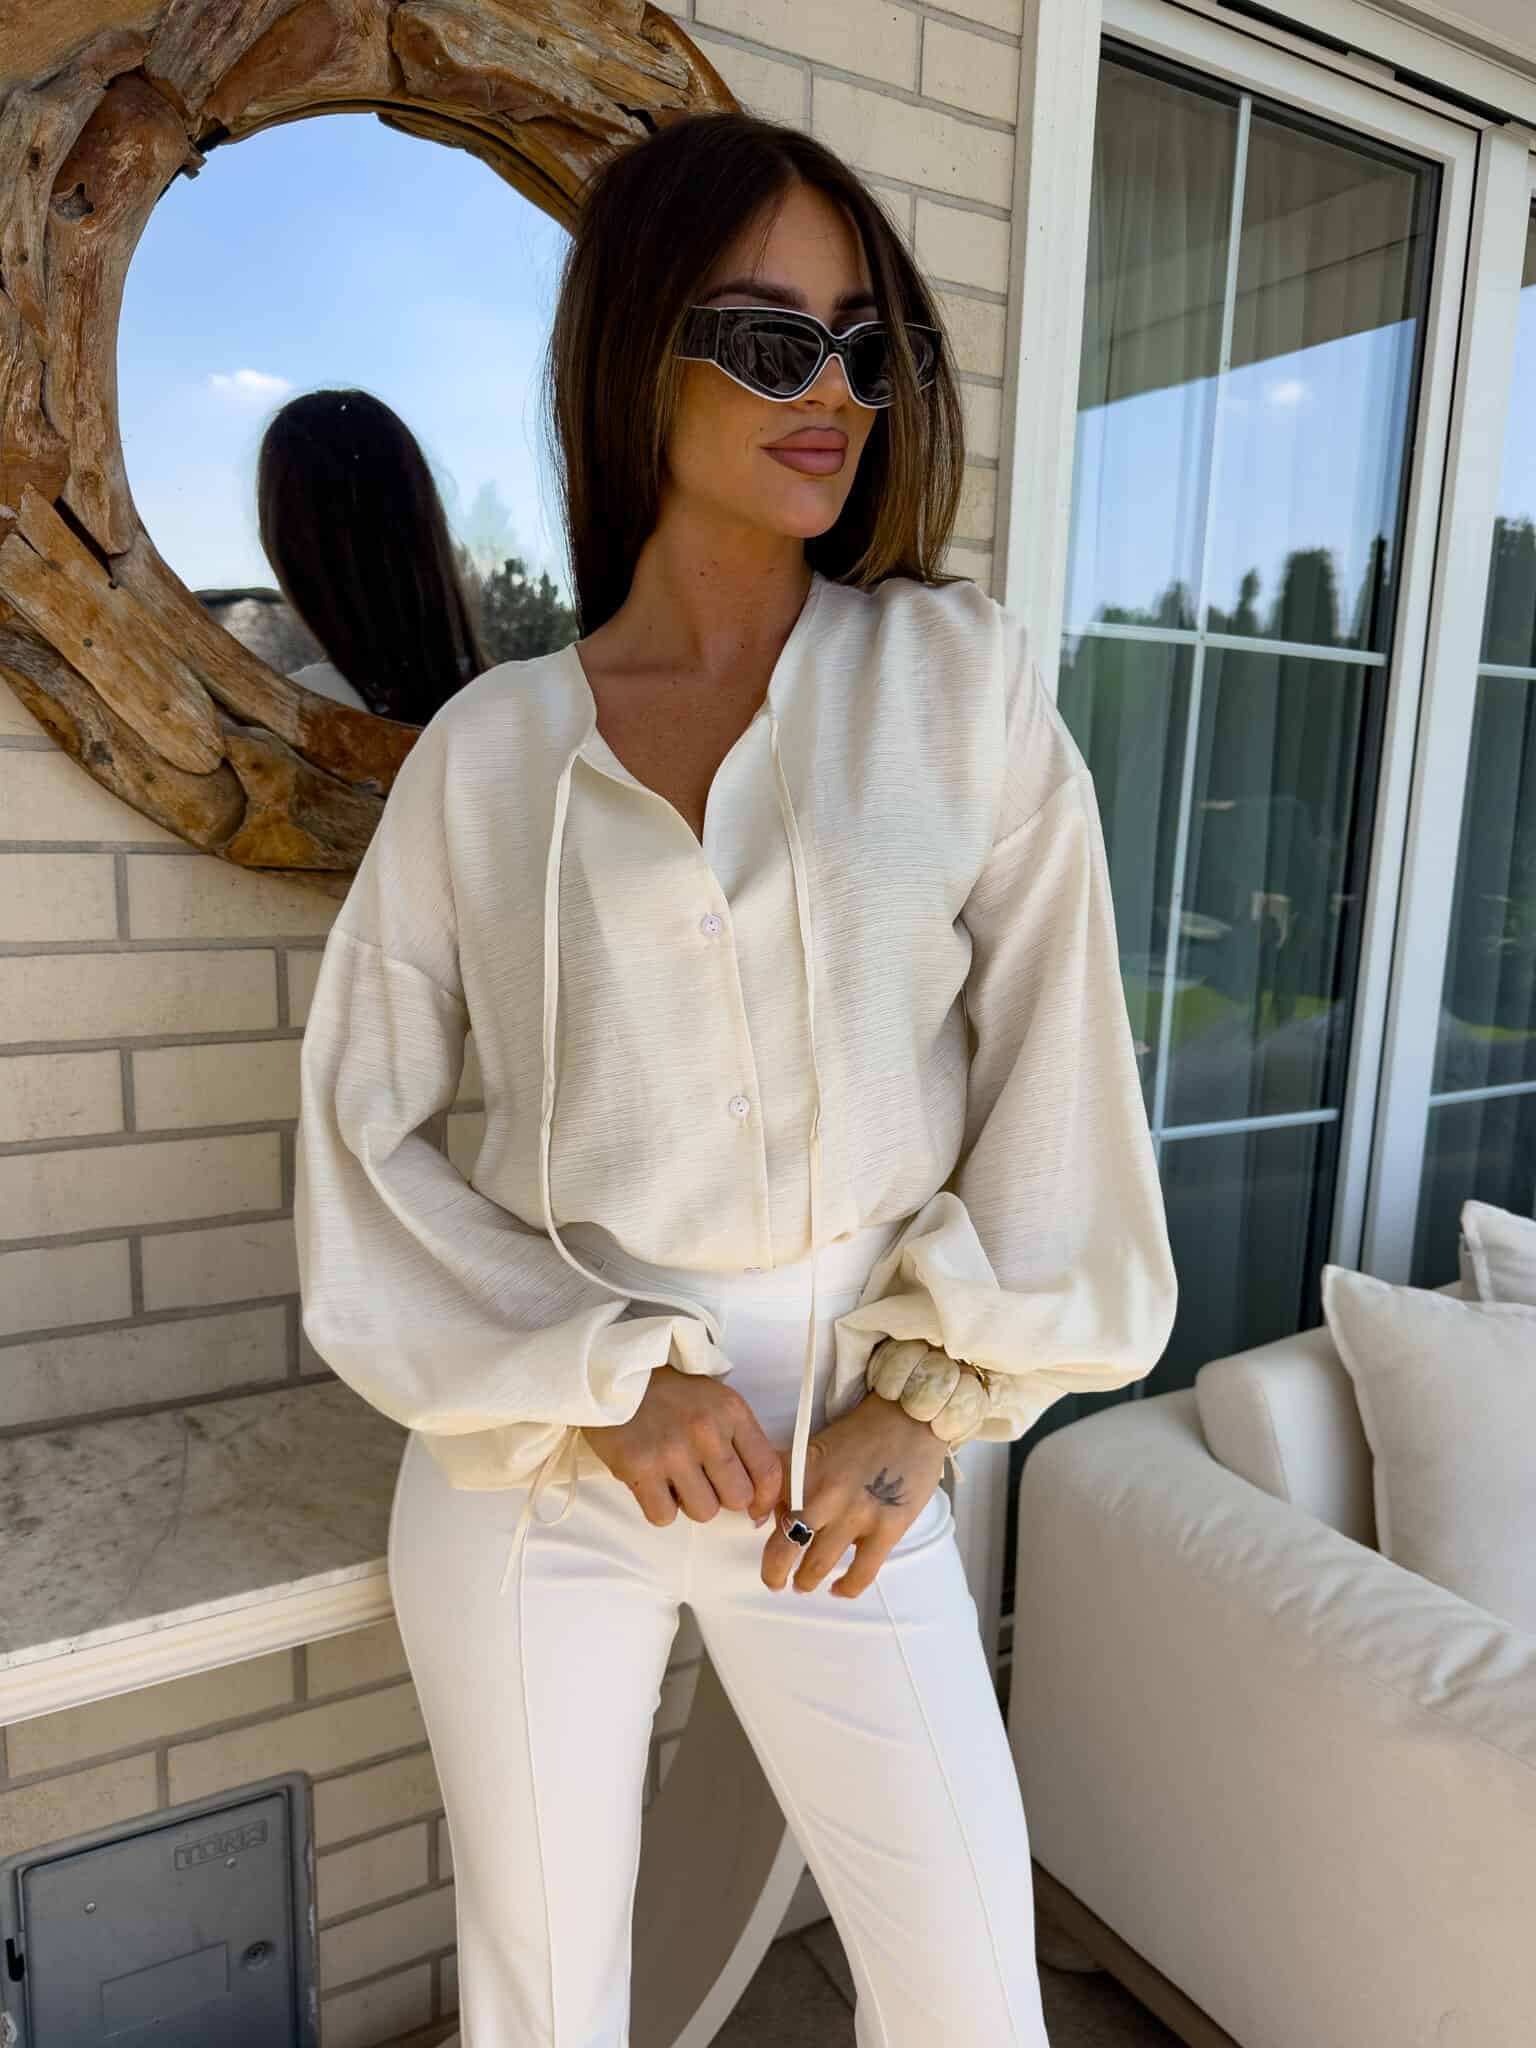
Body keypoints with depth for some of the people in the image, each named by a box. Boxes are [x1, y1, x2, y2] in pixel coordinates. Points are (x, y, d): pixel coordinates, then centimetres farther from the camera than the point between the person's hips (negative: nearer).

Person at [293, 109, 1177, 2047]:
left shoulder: (960, 677, -3)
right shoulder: (489, 746, -3)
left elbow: (1049, 1060, -3)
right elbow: (361, 1128, -2)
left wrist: (927, 1402, -7)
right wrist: (604, 1381, -11)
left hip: (850, 1454, 0)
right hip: (535, 1457, 1)